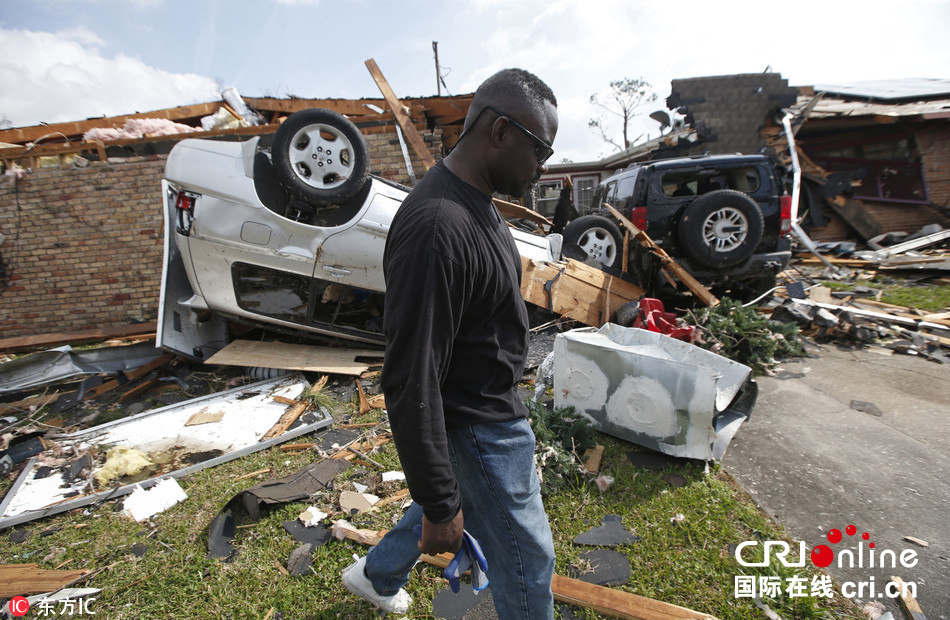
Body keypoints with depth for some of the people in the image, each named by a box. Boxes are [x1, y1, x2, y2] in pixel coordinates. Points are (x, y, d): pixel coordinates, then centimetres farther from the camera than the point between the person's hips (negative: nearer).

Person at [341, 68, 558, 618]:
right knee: (527, 561, 11)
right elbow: (411, 382, -29)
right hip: (480, 427, -10)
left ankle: (377, 576, 54)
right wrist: (439, 505, -20)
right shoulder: (436, 228, -31)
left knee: (458, 499, 30)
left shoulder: (476, 202, 4)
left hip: (495, 405, 10)